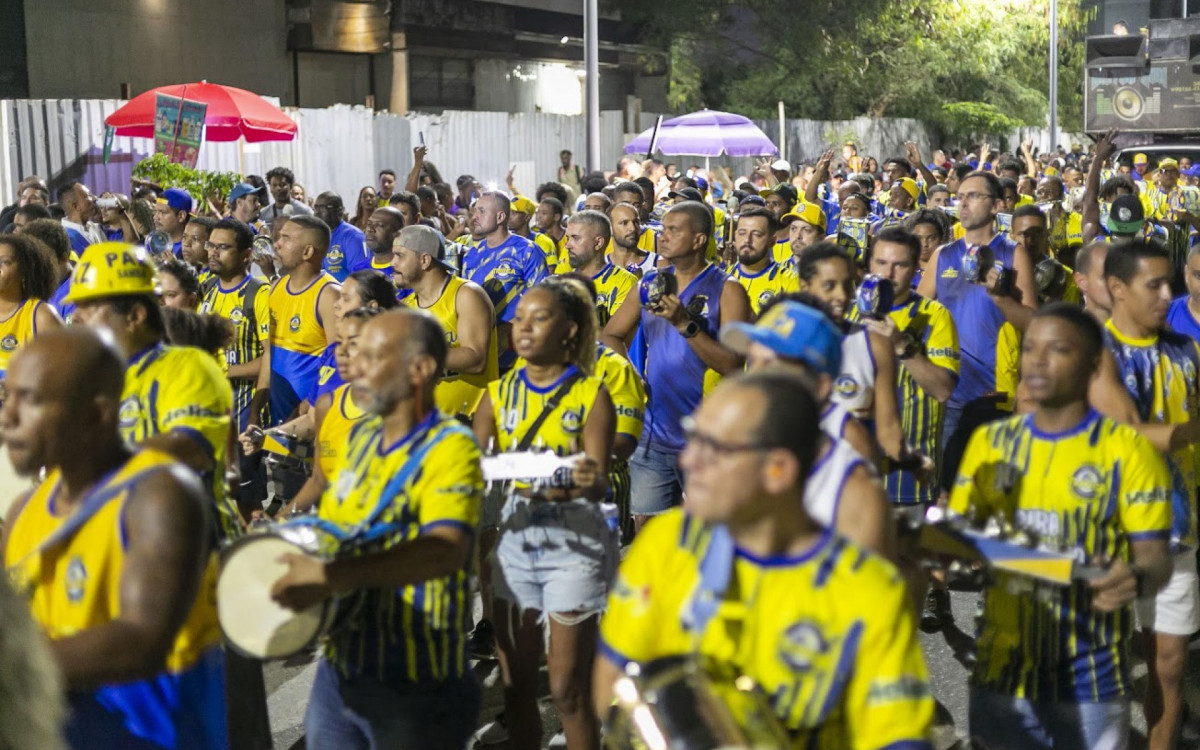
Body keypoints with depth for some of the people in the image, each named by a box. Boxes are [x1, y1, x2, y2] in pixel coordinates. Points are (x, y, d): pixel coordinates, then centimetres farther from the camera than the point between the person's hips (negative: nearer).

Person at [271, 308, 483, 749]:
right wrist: (294, 550, -1)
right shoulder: (362, 435, 9)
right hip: (339, 668, 7)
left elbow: (446, 550, -31)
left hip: (413, 684, -7)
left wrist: (333, 576, -38)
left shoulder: (450, 448, -15)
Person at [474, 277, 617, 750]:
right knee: (515, 680, 11)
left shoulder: (591, 395, -6)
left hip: (574, 542, -4)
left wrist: (588, 482, -35)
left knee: (568, 689, 0)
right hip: (516, 537, 4)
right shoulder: (499, 394, 6)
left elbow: (598, 482, -13)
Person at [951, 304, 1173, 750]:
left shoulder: (1126, 449, -5)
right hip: (1002, 668, 3)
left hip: (1090, 681, -3)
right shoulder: (990, 442, 7)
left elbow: (1154, 558, -7)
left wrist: (1136, 578, -30)